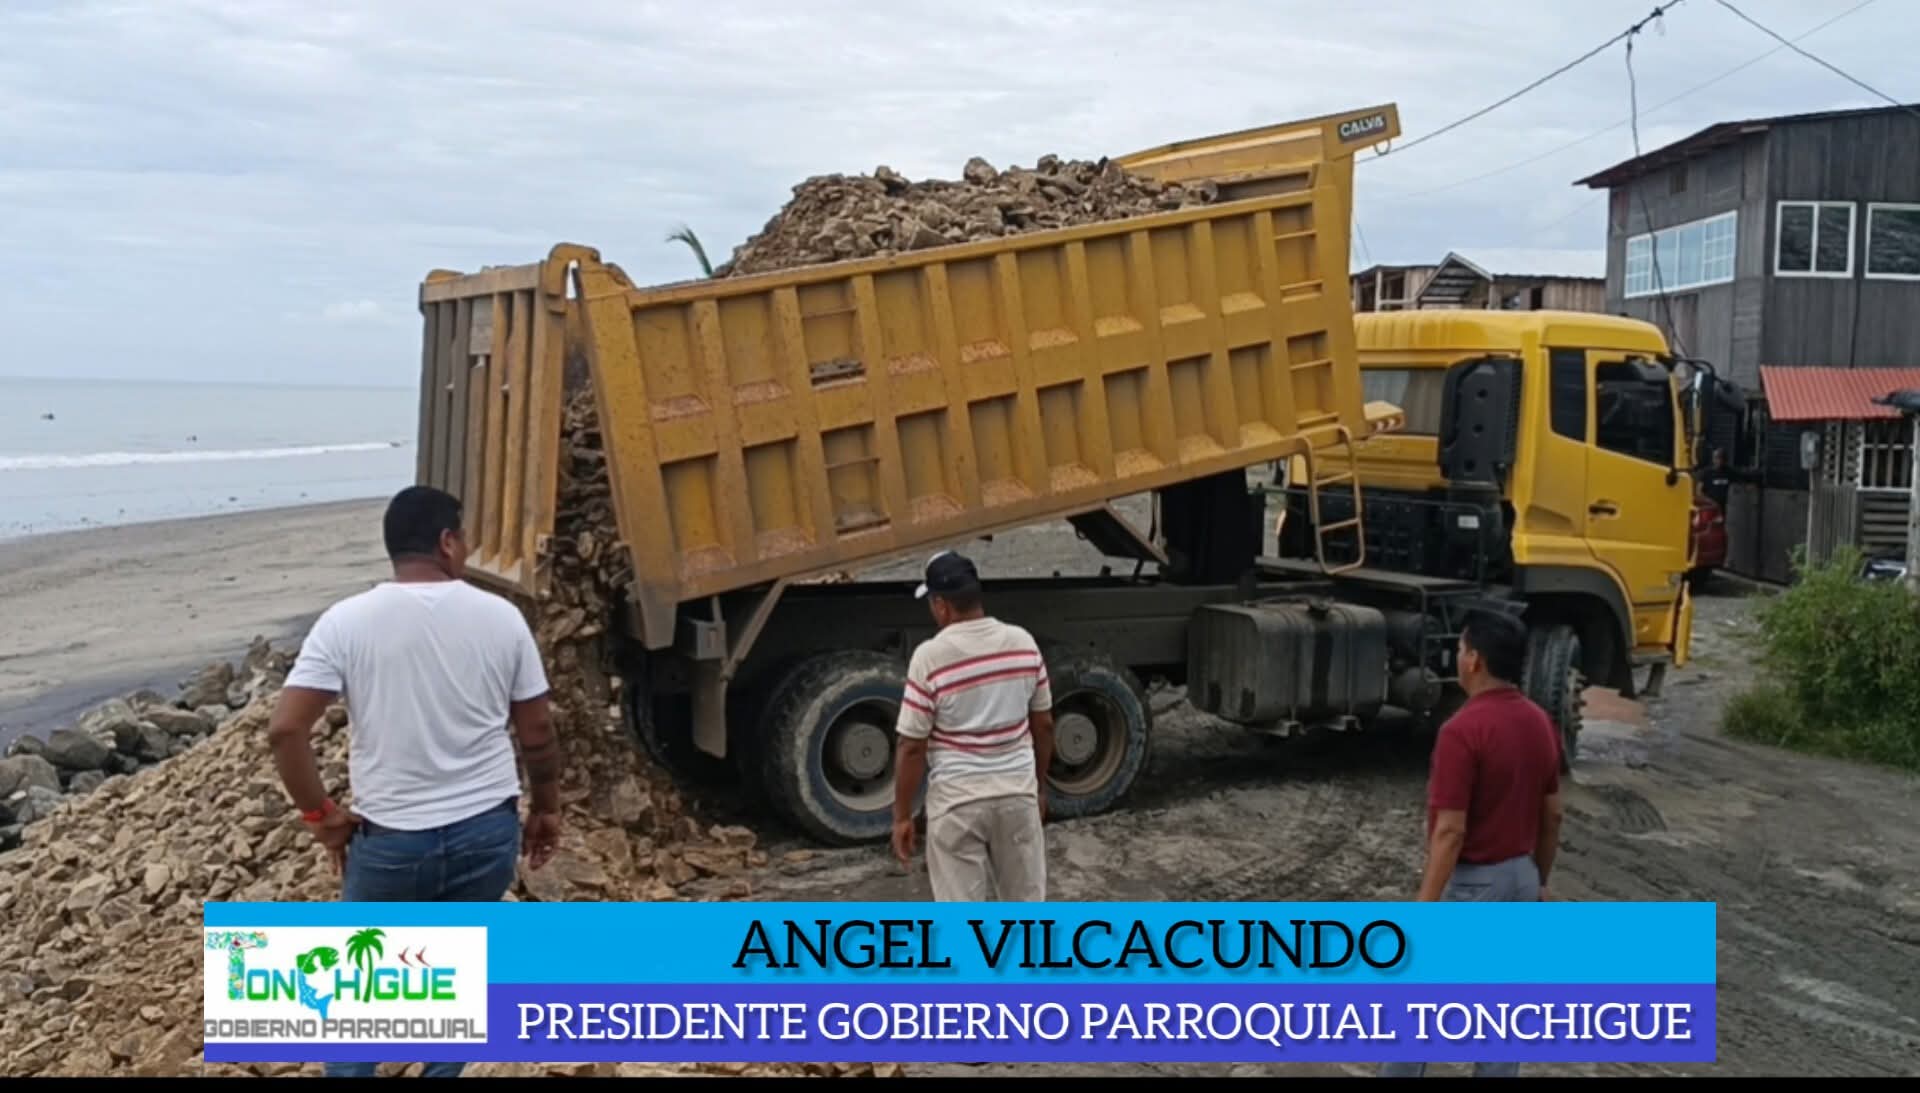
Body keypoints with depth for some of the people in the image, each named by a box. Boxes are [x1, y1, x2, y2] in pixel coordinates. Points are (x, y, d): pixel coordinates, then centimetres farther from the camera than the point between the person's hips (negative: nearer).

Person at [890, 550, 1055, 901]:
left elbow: (912, 747, -12)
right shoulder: (1023, 643, -1)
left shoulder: (930, 656, -15)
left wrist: (902, 815, -2)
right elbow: (1043, 725, 8)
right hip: (1018, 791, 4)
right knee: (1025, 901, 18)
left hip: (958, 800, -4)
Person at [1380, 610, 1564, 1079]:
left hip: (1472, 883, -7)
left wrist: (1425, 909, -20)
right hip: (1520, 878, 8)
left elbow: (1450, 832, -25)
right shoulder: (1541, 723, 1)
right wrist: (1539, 880, 22)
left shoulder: (1463, 730, -24)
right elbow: (1552, 818, 10)